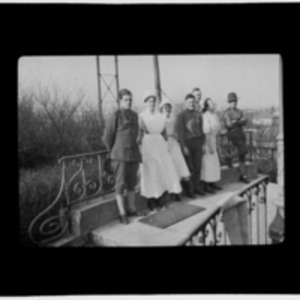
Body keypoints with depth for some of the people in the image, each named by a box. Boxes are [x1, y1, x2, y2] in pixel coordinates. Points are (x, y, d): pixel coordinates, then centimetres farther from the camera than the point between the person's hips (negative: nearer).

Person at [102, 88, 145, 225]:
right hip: (120, 155, -6)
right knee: (121, 183, -1)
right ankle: (122, 213, 7)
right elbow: (107, 138, -3)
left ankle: (132, 209, 25)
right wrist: (115, 152, 7)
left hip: (134, 153, 6)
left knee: (132, 182, 12)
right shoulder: (115, 116, -7)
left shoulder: (134, 115, 11)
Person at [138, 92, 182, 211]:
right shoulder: (142, 116, -1)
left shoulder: (161, 116, 11)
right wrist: (140, 147, -11)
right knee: (150, 172, -2)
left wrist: (166, 144, 6)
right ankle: (150, 200, 8)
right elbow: (139, 133, -4)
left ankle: (158, 198, 13)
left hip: (160, 144, 4)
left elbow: (164, 132, 13)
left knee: (162, 171, 2)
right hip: (147, 144, -4)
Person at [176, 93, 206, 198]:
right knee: (190, 168, -2)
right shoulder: (182, 115, -2)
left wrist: (202, 143, 11)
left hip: (198, 142, 5)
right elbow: (180, 131, -7)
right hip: (188, 143, -4)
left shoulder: (198, 114, 13)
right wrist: (184, 146, -12)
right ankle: (189, 190, 9)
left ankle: (197, 187, 18)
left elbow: (201, 130, 16)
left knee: (198, 167, 6)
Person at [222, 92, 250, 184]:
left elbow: (245, 122, 0)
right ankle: (229, 157, 6)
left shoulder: (240, 112, 16)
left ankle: (243, 176, 10)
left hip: (241, 133, 6)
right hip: (232, 134, -6)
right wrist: (240, 121, -7)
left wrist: (236, 121, -17)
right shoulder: (226, 113, -4)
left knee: (242, 155, 4)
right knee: (244, 150, -18)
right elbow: (229, 124, -16)